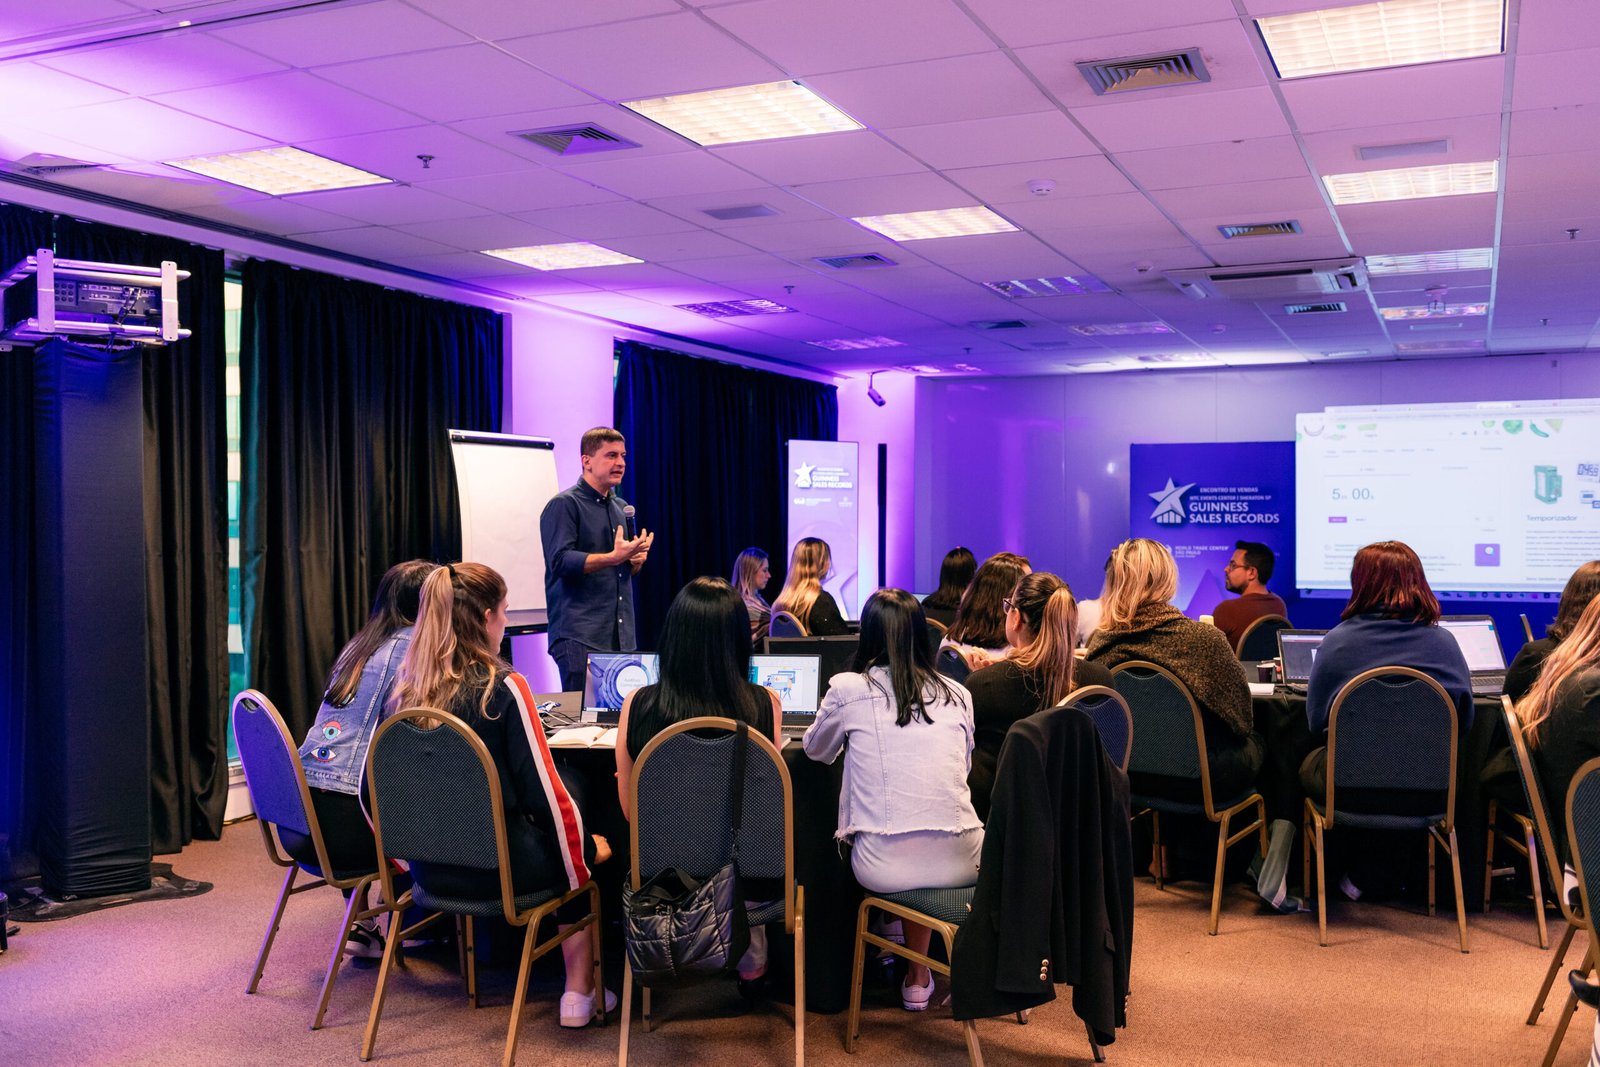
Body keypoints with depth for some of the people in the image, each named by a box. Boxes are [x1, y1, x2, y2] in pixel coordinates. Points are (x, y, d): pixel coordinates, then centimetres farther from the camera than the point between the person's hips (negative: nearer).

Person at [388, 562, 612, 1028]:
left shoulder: (407, 687, -2)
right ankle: (579, 994, 18)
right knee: (588, 853, 22)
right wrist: (586, 850, 1)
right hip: (498, 865, -6)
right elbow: (546, 793, -16)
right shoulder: (503, 687, -18)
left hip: (429, 866, 6)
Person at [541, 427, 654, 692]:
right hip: (580, 636, -7)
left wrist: (636, 560, 5)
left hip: (623, 637, 7)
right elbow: (560, 561, -16)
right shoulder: (564, 505, -4)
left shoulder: (622, 508, 20)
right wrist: (613, 558, -24)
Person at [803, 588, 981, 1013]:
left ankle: (918, 975, 41)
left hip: (884, 868, -2)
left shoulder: (848, 689, 0)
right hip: (962, 864, 2)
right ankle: (918, 976, 37)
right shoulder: (957, 694, 7)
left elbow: (816, 751, 20)